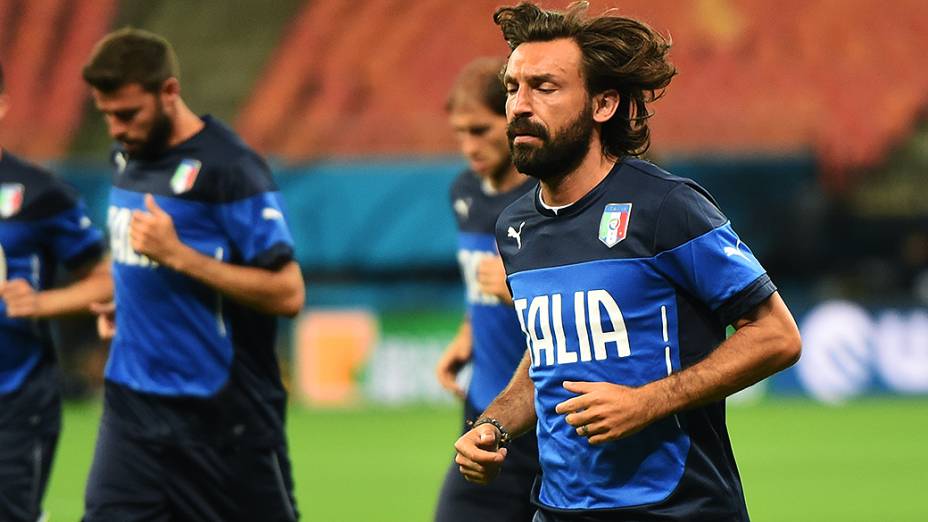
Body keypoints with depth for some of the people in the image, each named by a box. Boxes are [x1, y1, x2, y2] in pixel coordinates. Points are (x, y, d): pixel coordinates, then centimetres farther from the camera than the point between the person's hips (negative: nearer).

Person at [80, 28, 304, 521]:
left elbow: (288, 293, -18)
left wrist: (177, 255, -23)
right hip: (132, 401, 6)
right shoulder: (128, 155, 9)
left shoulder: (227, 167, -15)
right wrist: (121, 302, 9)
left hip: (223, 411, -6)